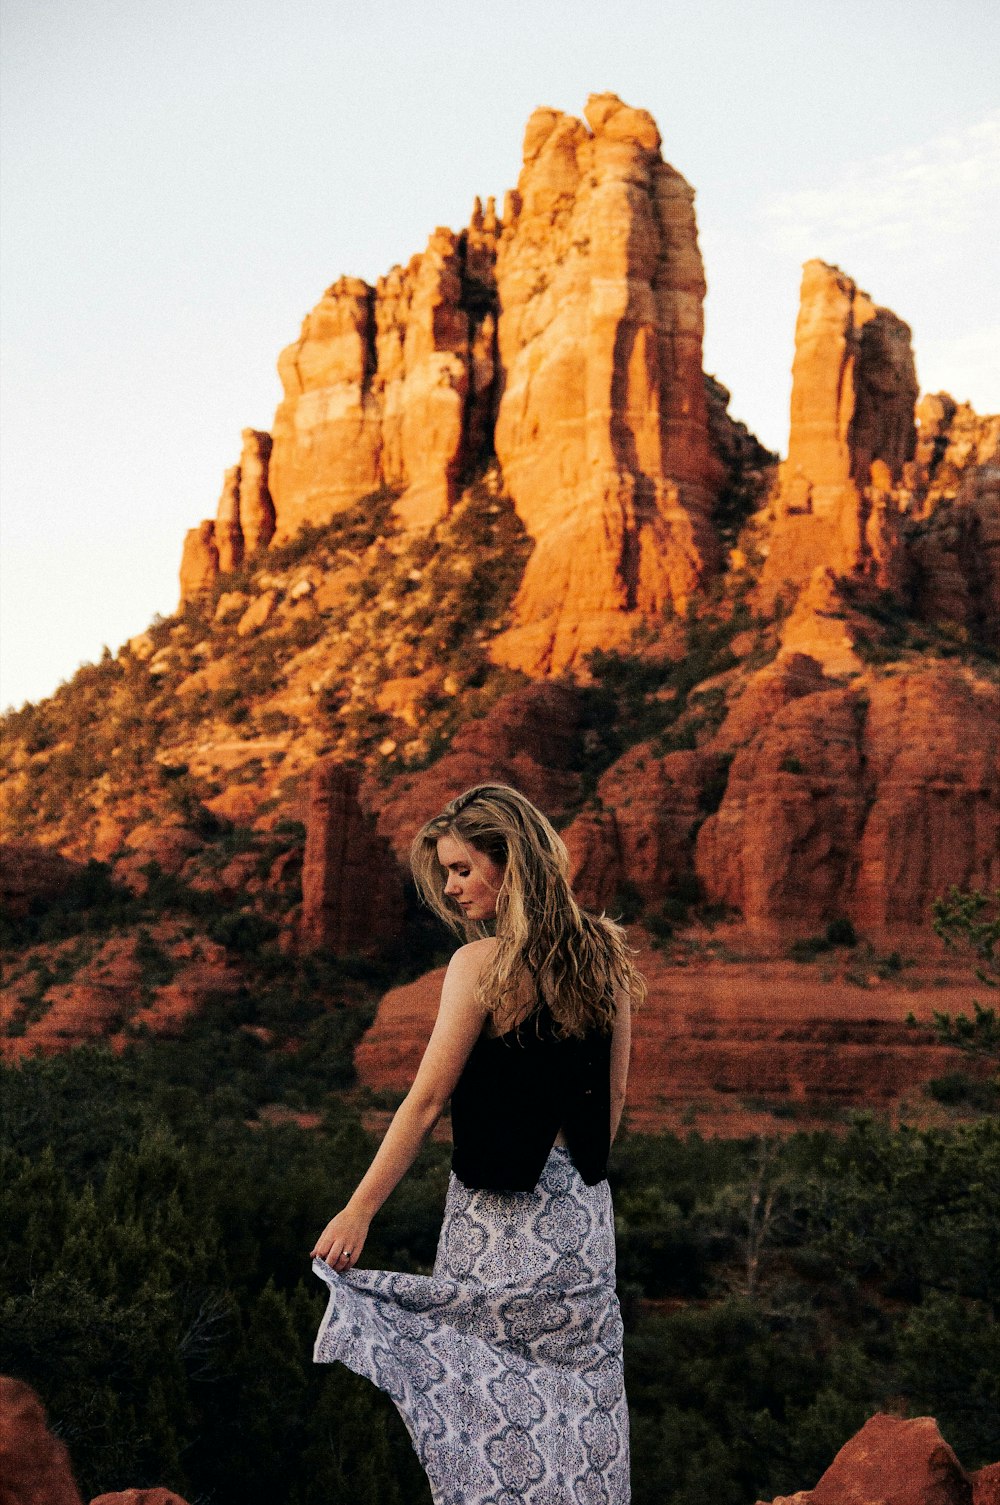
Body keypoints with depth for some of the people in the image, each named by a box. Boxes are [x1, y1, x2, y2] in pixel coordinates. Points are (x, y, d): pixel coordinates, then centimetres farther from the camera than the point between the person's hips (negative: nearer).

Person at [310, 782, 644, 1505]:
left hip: (499, 1212, -6)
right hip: (583, 1213, 6)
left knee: (488, 1396, 7)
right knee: (580, 1391, 13)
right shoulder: (603, 952, 3)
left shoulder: (482, 964, -15)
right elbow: (613, 1098, 11)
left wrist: (357, 1211, -11)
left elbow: (427, 1100, -15)